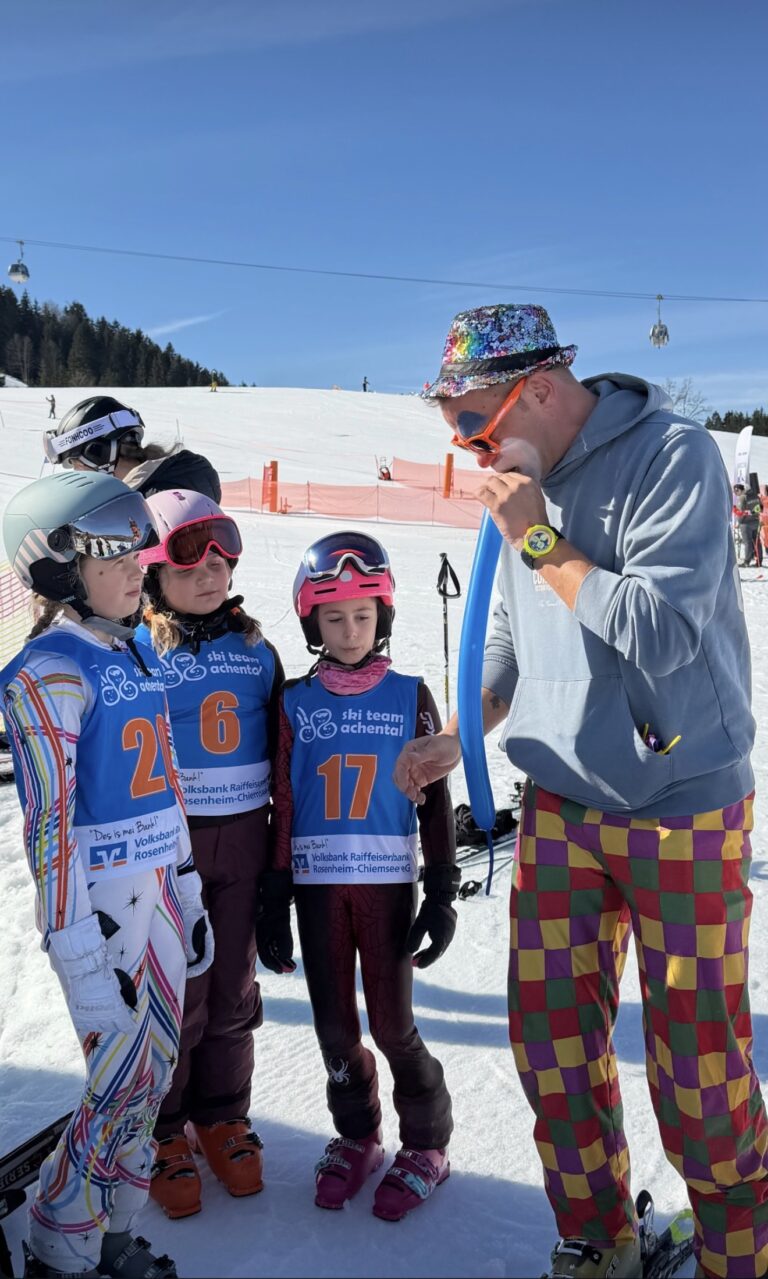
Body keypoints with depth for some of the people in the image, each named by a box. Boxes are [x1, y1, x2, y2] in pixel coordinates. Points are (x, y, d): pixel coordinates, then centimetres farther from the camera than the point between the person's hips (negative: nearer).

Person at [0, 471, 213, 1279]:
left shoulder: (135, 653, 9)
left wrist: (189, 893, 16)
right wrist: (79, 951, -17)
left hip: (159, 895, 8)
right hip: (98, 901, -7)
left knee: (156, 1071, 15)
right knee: (122, 1085, 1)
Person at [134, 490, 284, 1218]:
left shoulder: (255, 649, 5)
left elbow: (277, 746, 11)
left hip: (243, 837, 4)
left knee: (233, 990, 14)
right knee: (176, 998, 5)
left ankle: (223, 1120, 34)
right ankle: (163, 1136, 26)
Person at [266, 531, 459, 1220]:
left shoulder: (410, 696, -1)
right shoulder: (296, 702, 2)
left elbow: (435, 802, 0)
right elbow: (283, 806, 3)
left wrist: (443, 893, -3)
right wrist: (274, 899, 3)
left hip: (387, 882, -2)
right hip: (317, 884, 2)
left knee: (392, 1023, 3)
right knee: (334, 1025, 11)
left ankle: (426, 1144, 26)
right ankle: (356, 1137, 35)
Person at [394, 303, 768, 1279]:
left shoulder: (674, 456, -13)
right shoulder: (527, 482, 6)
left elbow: (659, 635, -22)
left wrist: (536, 538, -18)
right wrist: (455, 738, 5)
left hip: (682, 807, -5)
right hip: (560, 806, 6)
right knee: (551, 1043, 9)